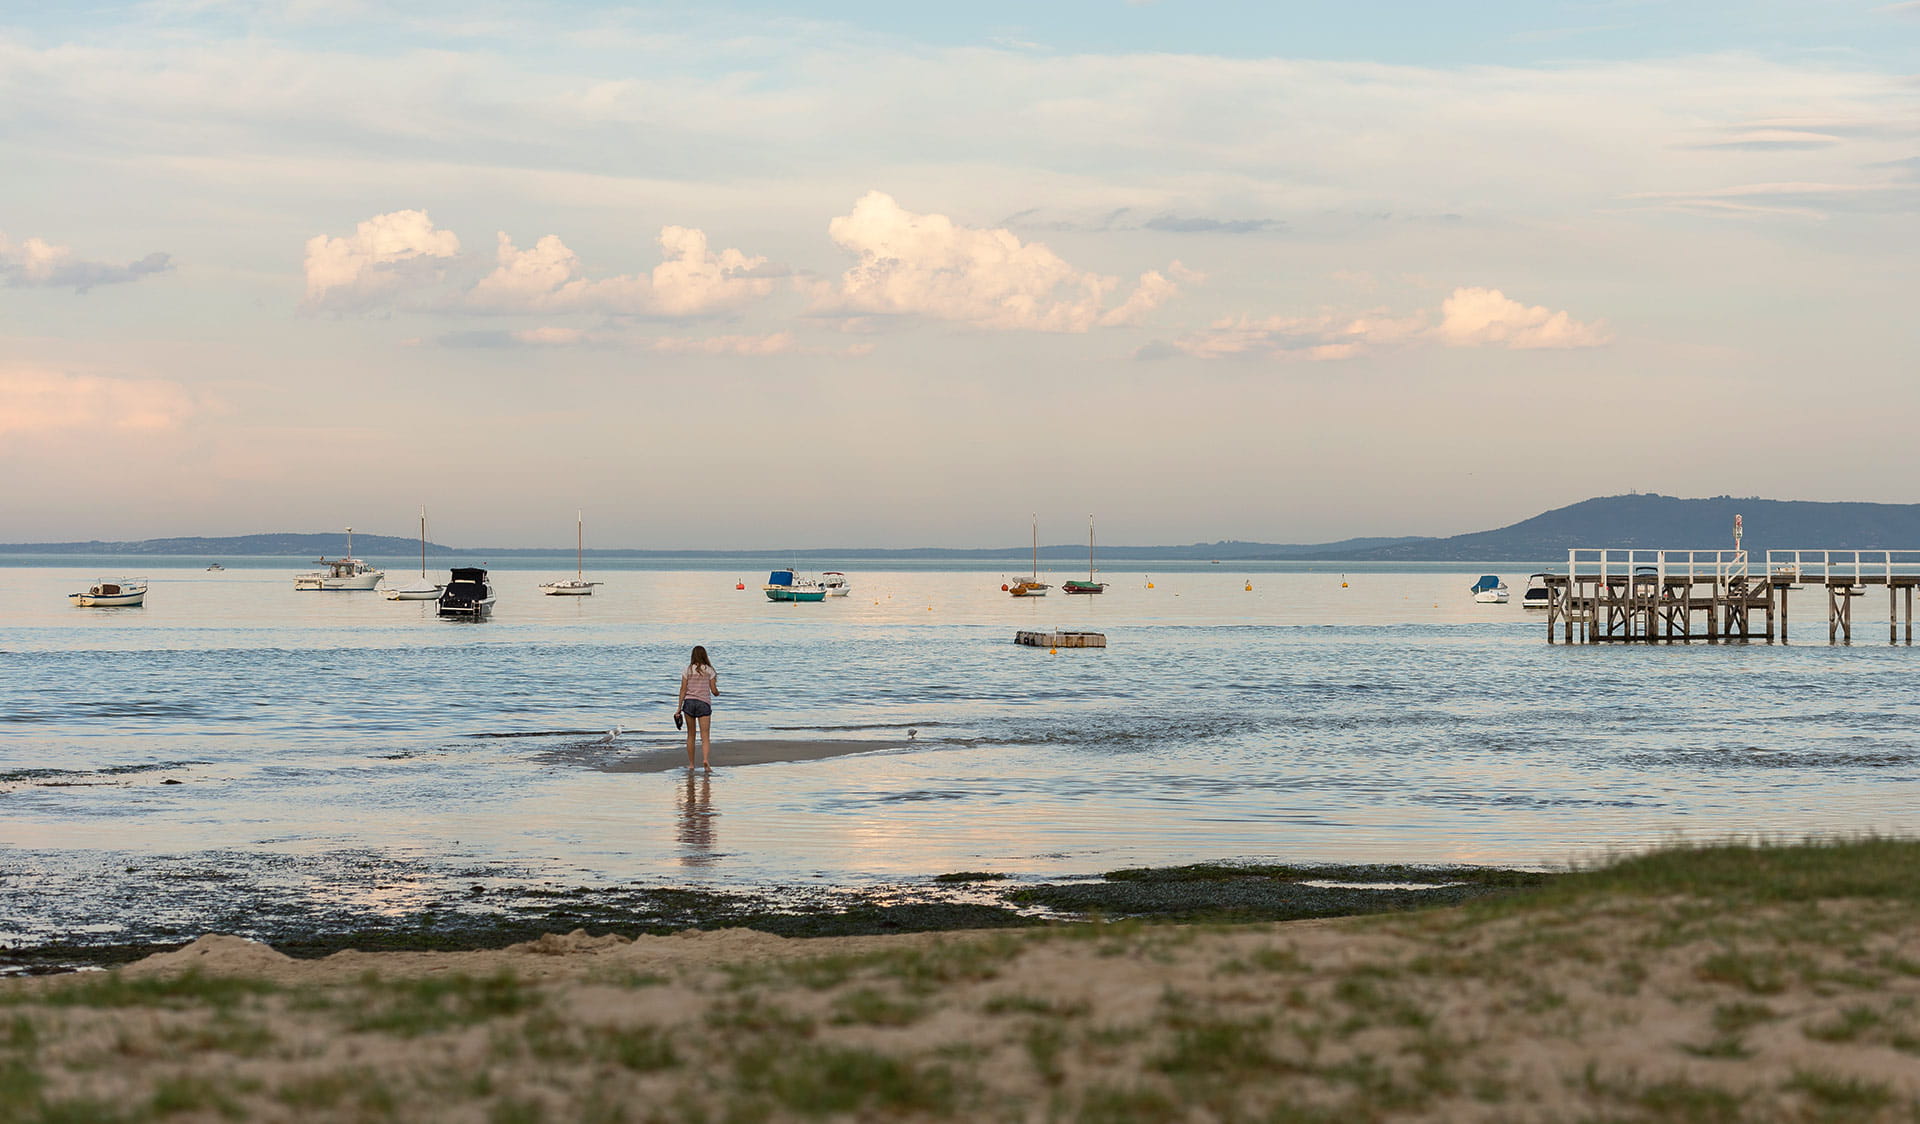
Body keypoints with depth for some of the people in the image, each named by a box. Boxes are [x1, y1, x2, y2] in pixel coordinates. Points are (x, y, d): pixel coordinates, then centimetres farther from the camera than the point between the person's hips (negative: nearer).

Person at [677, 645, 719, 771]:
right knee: (705, 736, -4)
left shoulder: (687, 670, 2)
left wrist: (679, 707, 0)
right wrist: (717, 692, 23)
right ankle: (706, 759, -27)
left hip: (689, 702, 1)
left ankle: (691, 764, 16)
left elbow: (683, 689, -2)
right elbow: (714, 690, -1)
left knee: (691, 735, 13)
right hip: (704, 703, -1)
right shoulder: (709, 670, -1)